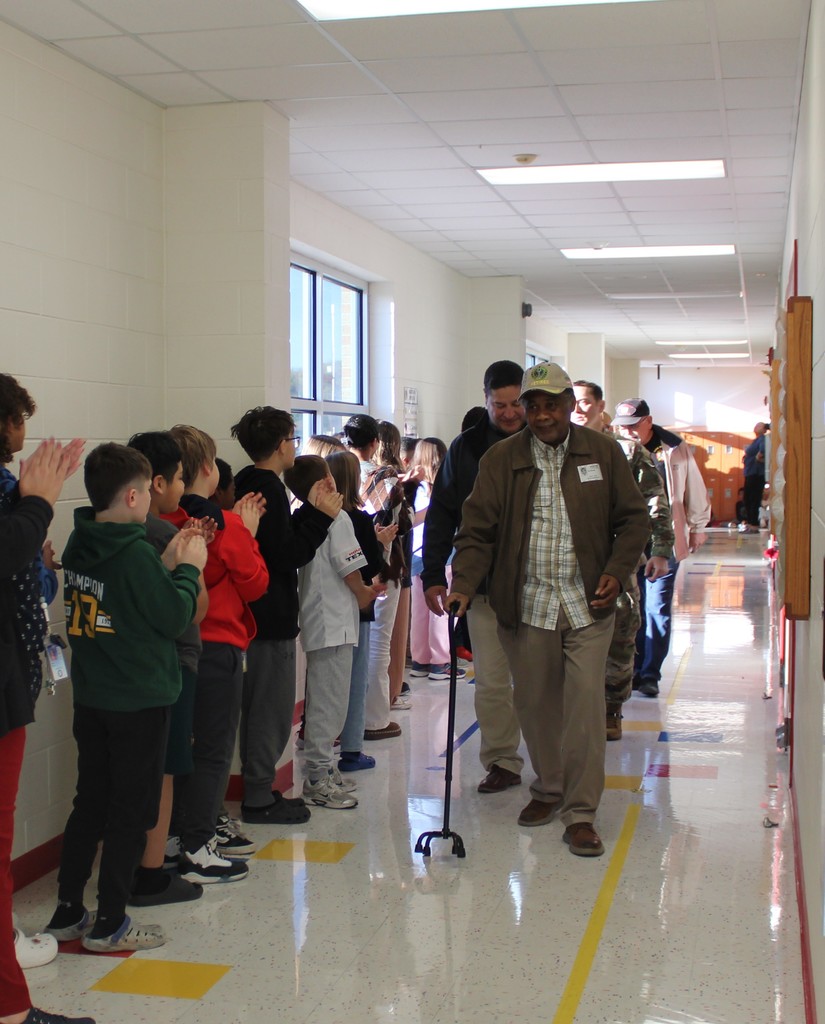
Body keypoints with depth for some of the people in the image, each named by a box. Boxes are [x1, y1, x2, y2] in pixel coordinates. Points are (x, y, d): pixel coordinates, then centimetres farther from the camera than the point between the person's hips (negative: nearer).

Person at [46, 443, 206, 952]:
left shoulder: (80, 544, 3)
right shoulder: (135, 553, -20)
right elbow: (174, 617, -15)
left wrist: (167, 564, 7)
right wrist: (189, 567, -2)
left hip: (91, 697, 8)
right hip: (139, 700, -7)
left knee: (90, 804, 17)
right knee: (132, 811, 4)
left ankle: (68, 912, 23)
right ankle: (110, 924, 9)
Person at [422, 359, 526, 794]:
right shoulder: (465, 448, 5)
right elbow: (440, 515, 7)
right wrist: (434, 575, 1)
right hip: (483, 584, 1)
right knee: (491, 681, 3)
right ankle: (501, 761, 14)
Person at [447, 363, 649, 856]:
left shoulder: (604, 453, 3)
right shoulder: (501, 460, 2)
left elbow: (634, 519, 7)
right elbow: (478, 531, 0)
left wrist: (616, 573, -7)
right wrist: (464, 585, -14)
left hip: (587, 605, -1)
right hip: (526, 606, 1)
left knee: (585, 704, -8)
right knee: (535, 704, 11)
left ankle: (581, 814, 1)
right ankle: (548, 789, 32)